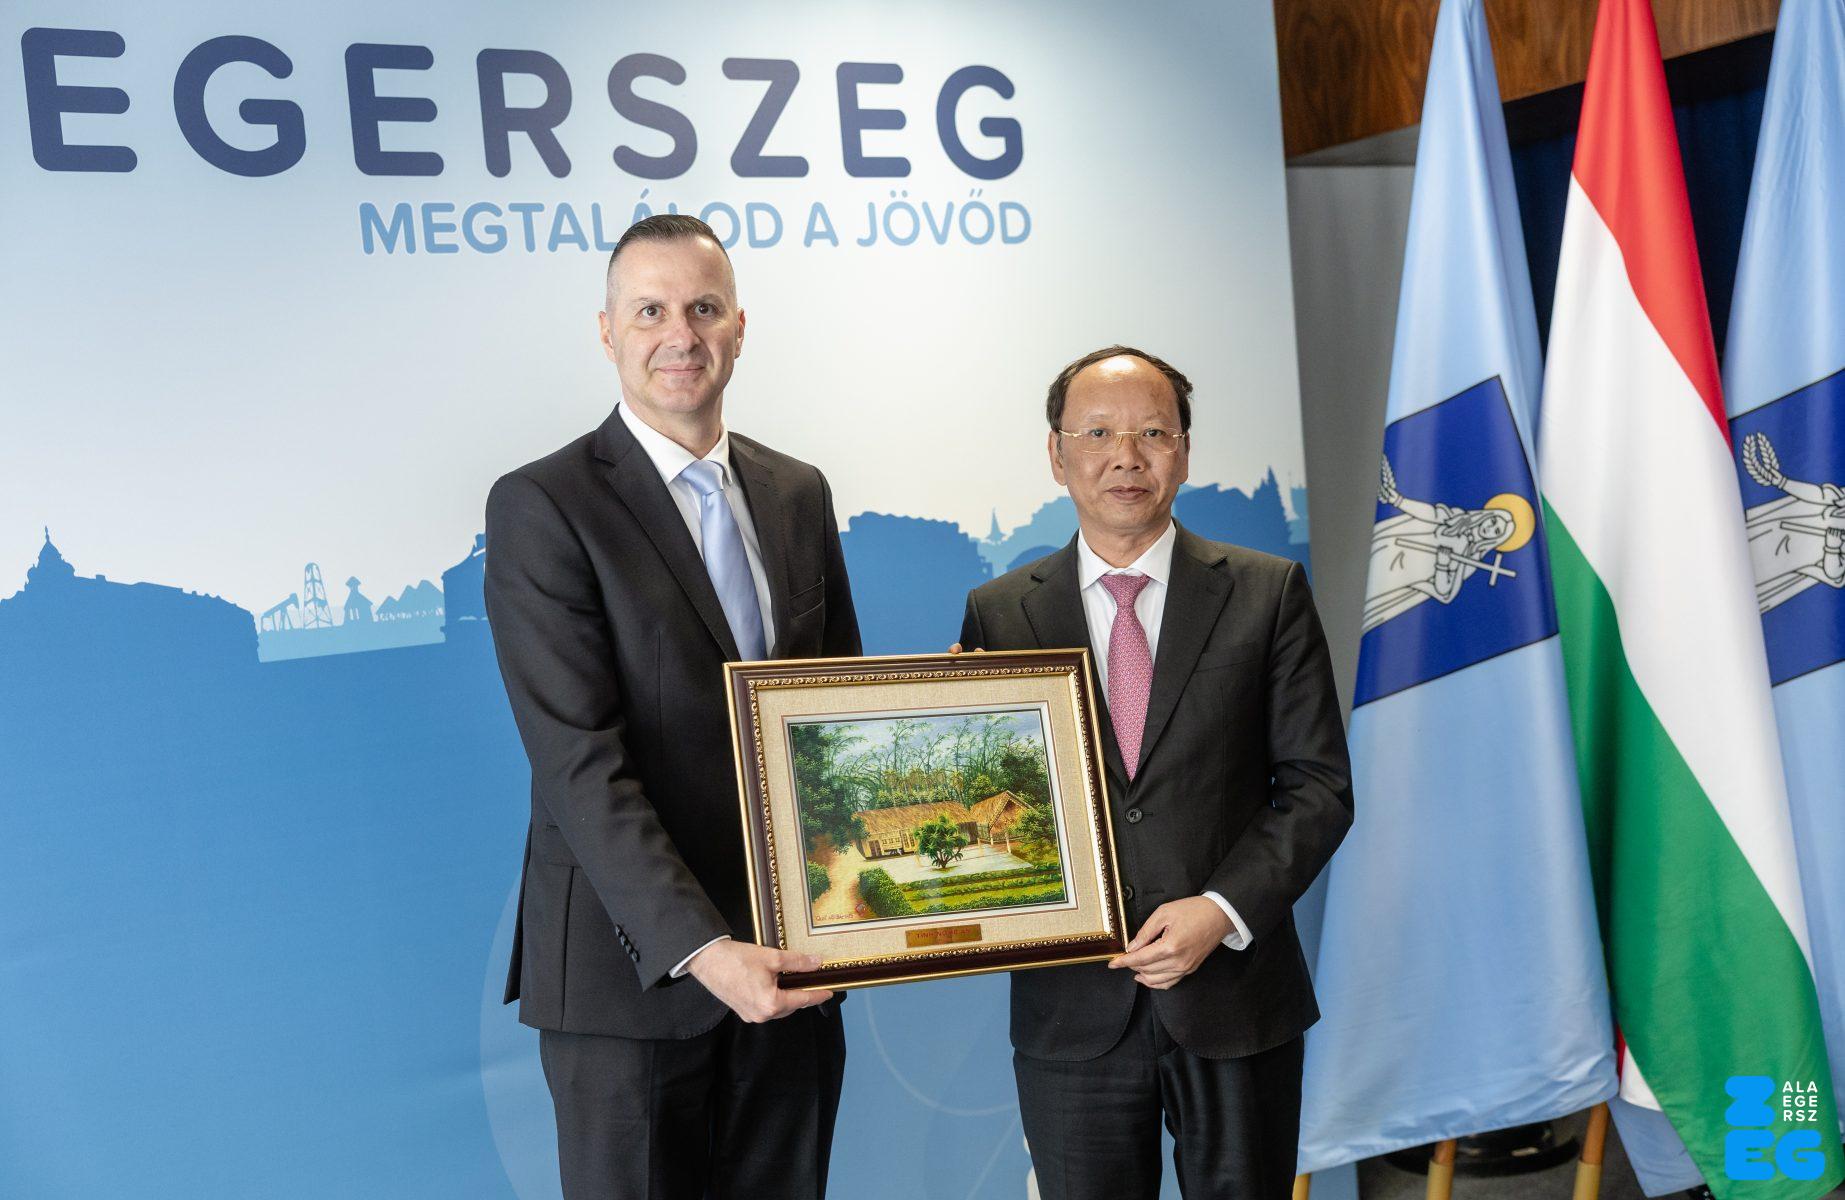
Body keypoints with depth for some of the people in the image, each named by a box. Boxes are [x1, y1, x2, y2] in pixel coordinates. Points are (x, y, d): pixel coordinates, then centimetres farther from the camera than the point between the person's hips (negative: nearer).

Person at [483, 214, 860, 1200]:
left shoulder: (798, 494, 8)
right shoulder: (540, 508, -10)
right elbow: (579, 764, -17)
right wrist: (699, 948, -24)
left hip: (788, 954, 5)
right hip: (634, 961, -5)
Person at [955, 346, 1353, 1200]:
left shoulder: (1268, 594, 0)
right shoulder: (997, 613, 3)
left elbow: (1318, 784, -2)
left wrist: (1223, 910, -14)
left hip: (1235, 996, 0)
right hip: (1070, 1011, 1)